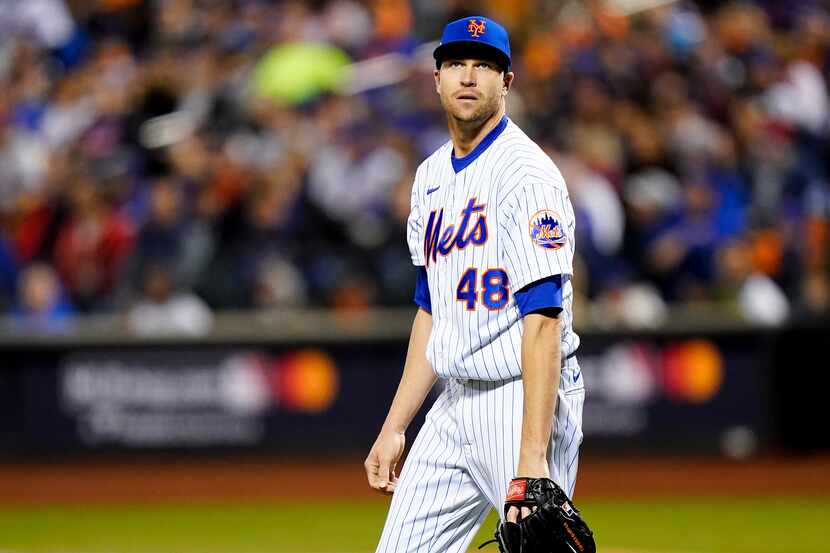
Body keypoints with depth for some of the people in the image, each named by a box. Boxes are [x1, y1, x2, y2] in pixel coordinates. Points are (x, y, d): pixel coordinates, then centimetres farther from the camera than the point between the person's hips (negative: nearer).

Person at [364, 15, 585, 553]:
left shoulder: (527, 174, -15)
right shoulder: (432, 176, 14)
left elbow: (543, 320, -22)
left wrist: (532, 458, -28)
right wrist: (394, 427, 17)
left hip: (525, 402, -8)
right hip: (456, 404, 8)